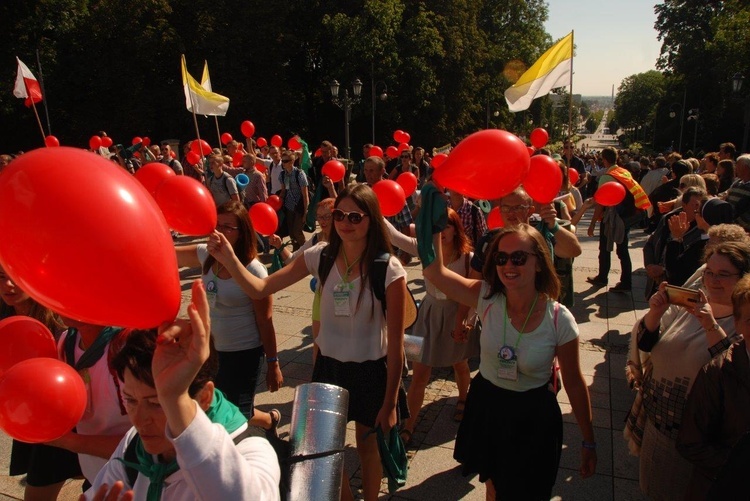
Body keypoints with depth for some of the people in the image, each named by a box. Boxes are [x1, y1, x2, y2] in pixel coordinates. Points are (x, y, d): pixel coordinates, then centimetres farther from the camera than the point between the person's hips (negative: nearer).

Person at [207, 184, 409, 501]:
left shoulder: (388, 269, -20)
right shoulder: (321, 257, -10)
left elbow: (396, 342, -15)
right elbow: (260, 289, -9)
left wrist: (390, 403, -11)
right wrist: (229, 259, -26)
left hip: (371, 371, -3)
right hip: (328, 367, 4)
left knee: (367, 447, 19)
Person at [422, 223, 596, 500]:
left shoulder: (560, 320, -20)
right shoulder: (487, 298, -15)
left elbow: (574, 384, -8)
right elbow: (435, 271, -26)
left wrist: (588, 442, 1)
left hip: (532, 419, -2)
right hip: (486, 408, 3)